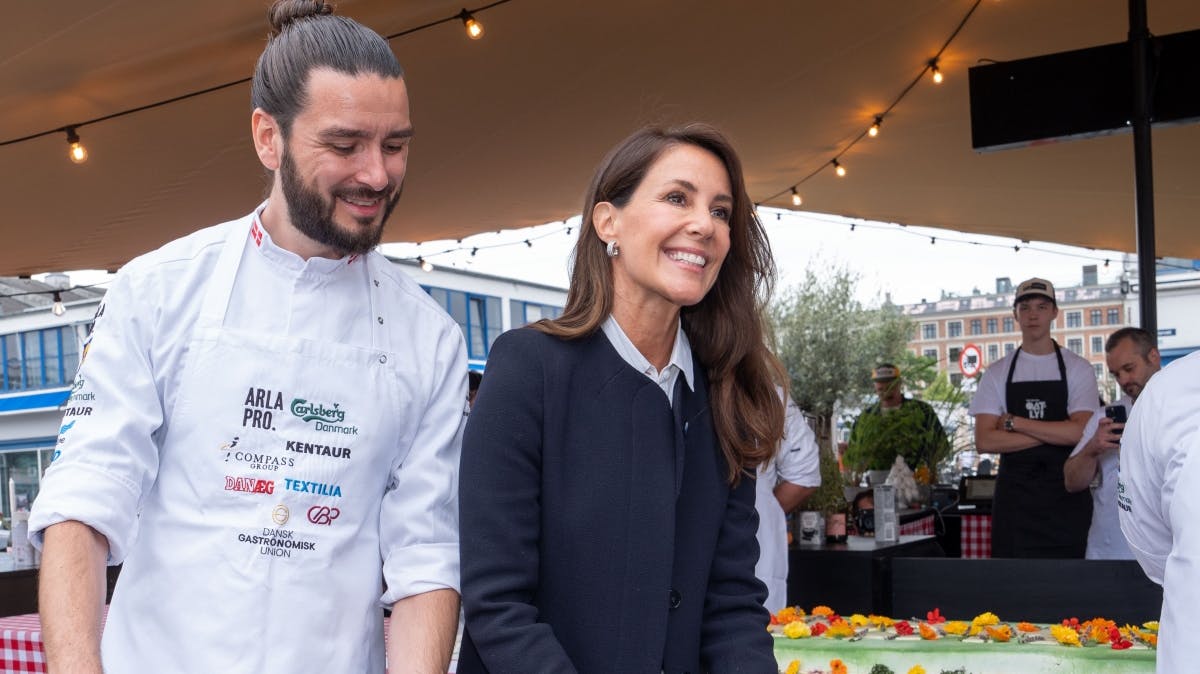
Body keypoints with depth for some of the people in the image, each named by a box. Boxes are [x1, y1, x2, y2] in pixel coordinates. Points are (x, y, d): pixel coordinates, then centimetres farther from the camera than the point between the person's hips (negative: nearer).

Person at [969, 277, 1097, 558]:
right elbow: (984, 440, -6)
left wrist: (1013, 422, -10)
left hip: (1067, 496, -1)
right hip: (1014, 497, 1)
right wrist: (1054, 433, -9)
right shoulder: (997, 373, 6)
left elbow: (1081, 432, -11)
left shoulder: (1078, 368, 3)